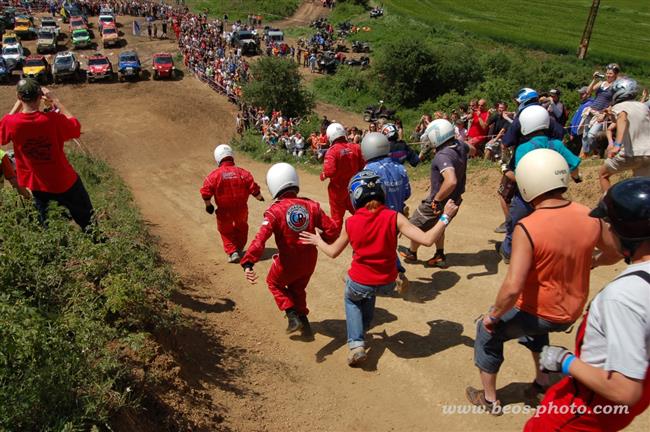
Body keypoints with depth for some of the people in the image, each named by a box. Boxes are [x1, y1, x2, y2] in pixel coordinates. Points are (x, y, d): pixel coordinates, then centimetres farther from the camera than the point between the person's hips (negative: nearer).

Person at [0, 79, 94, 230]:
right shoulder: (54, 119, -26)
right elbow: (76, 127, -5)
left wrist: (18, 104, 2)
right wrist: (56, 101, -3)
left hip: (37, 185, 3)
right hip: (64, 182, -3)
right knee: (88, 221, 18)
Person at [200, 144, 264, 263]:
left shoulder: (214, 175, -14)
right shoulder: (242, 172, -9)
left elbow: (206, 192, -14)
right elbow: (254, 188, -8)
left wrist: (208, 205, 4)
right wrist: (259, 197, 11)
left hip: (224, 211, -2)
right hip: (241, 209, 2)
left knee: (226, 231, 20)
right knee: (241, 227, 28)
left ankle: (232, 252, 8)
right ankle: (239, 249, 35)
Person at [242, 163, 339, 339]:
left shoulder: (275, 211, -19)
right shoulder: (311, 205, -7)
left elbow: (261, 238, -31)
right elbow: (333, 230, -7)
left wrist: (248, 263, -38)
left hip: (288, 262, -4)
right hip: (309, 261, 4)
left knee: (274, 283, 27)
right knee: (298, 288, 30)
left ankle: (292, 315, 15)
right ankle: (303, 320, 32)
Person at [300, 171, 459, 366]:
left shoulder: (351, 222, -11)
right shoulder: (394, 218, -16)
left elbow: (333, 252, 3)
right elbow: (427, 239, -21)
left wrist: (317, 241, 23)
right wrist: (445, 217, -9)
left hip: (358, 284, -1)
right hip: (387, 283, 2)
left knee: (351, 299, 32)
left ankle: (356, 344, 15)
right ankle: (363, 329, 49)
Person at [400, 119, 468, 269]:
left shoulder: (442, 156, -35)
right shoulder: (460, 147, -7)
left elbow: (451, 181, -50)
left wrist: (436, 199, -37)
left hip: (439, 202, -8)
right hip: (454, 199, 8)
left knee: (416, 226, 17)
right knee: (437, 225, 31)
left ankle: (411, 253, 39)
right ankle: (440, 257, 36)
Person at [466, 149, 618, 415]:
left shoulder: (527, 228, -30)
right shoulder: (589, 217, -12)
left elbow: (513, 287, -33)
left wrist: (493, 315, -16)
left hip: (539, 314, -6)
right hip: (572, 313, 6)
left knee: (487, 333, 21)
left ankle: (489, 399, 33)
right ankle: (543, 379, 44)